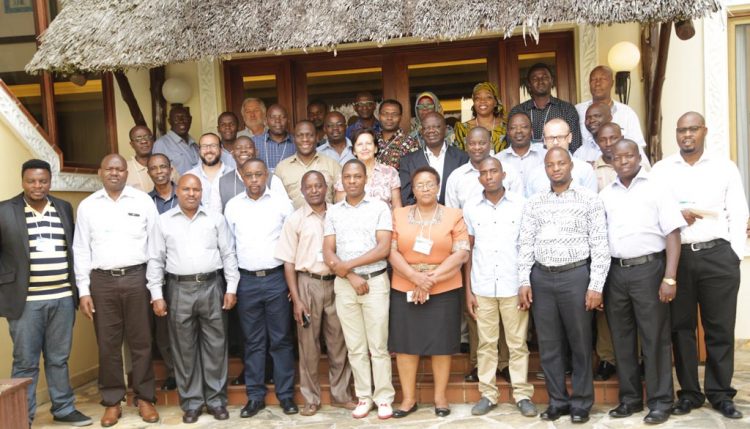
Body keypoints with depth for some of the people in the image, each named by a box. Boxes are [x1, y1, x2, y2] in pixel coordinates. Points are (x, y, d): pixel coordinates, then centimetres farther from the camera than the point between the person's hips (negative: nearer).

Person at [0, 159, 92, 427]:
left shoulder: (64, 208, 9)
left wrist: (76, 288, 11)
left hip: (62, 298, 3)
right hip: (25, 301, -3)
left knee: (59, 359, 14)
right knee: (25, 362, 6)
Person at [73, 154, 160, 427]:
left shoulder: (143, 201, 2)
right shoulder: (87, 206, 6)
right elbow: (81, 250, 6)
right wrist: (84, 291, 1)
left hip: (136, 278, -1)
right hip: (102, 281, 1)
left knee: (141, 341, 6)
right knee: (108, 343, 7)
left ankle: (144, 398, 18)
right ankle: (112, 401, 20)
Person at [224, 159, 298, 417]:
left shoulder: (282, 203, -1)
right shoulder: (232, 206, 4)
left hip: (276, 278, -1)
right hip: (246, 280, 2)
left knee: (281, 339, 6)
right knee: (253, 341, 10)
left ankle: (286, 394, 16)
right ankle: (255, 395, 20)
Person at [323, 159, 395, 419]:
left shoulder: (379, 207, -1)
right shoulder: (333, 213, 8)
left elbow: (383, 248, -10)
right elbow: (328, 254, 2)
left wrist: (349, 264, -12)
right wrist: (350, 277, -11)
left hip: (376, 281, -3)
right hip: (344, 284, 3)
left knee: (378, 345, 2)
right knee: (355, 346, 8)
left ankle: (384, 398, 12)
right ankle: (364, 397, 18)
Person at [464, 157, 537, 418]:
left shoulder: (521, 204, 0)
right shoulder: (470, 208, 4)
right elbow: (468, 250, 7)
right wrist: (468, 290, 4)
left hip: (514, 286, -1)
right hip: (482, 287, 1)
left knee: (518, 344, 6)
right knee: (486, 344, 8)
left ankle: (523, 394, 16)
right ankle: (488, 394, 17)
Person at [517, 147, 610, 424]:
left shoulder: (589, 200, 0)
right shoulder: (534, 203, 9)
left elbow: (600, 246, -4)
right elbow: (526, 244, 7)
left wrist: (596, 286, -10)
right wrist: (524, 281, 0)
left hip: (575, 275, -3)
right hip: (541, 278, 3)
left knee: (580, 343, 6)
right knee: (548, 345, 9)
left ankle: (581, 403, 21)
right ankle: (557, 401, 23)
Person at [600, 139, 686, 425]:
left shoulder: (655, 188, 0)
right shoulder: (605, 195, 11)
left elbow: (672, 234, -4)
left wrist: (670, 278, -12)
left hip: (648, 268, -4)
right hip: (614, 272, 4)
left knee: (654, 337, 2)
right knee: (622, 337, 10)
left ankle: (660, 401, 14)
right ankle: (630, 398, 23)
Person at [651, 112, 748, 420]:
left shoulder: (725, 168, 8)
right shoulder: (660, 170, 8)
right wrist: (676, 214, -14)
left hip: (718, 256, 0)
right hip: (676, 256, 0)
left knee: (720, 328, 5)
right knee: (681, 327, 6)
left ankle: (721, 394, 18)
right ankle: (689, 393, 19)